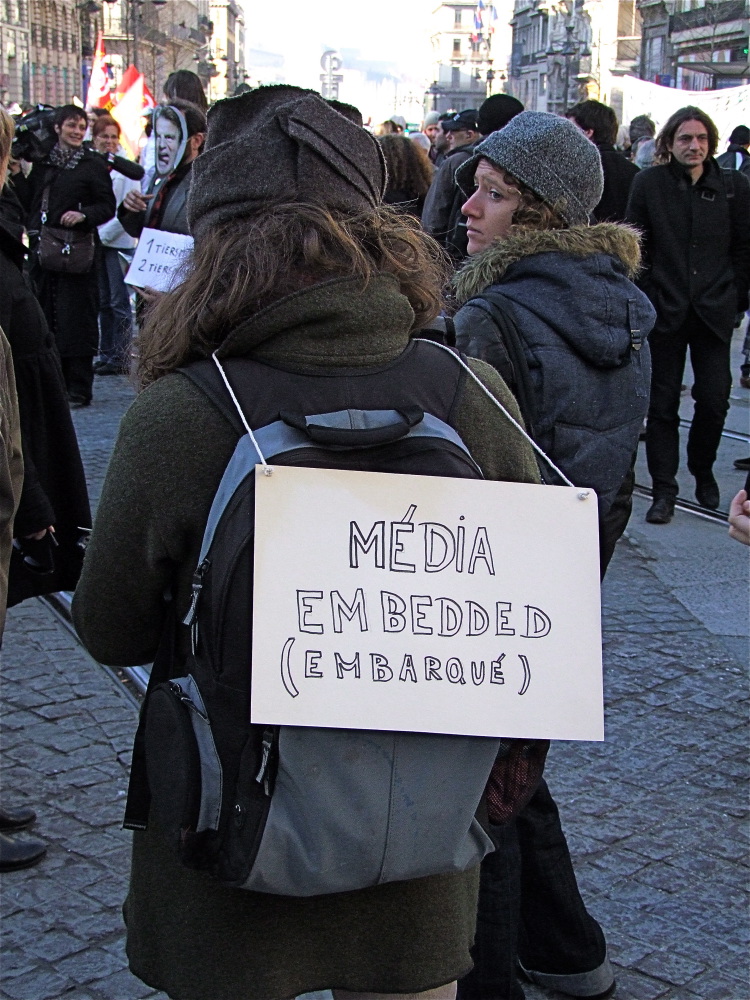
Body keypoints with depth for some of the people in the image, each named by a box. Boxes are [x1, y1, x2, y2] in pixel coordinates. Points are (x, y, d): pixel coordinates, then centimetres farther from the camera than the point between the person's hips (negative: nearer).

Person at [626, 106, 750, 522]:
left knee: (714, 400, -1)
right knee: (662, 403, 2)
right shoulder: (649, 184, 1)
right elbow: (635, 249, 4)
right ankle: (664, 491, 9)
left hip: (714, 312, 1)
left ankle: (703, 469, 26)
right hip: (665, 311, -1)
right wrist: (645, 297, -1)